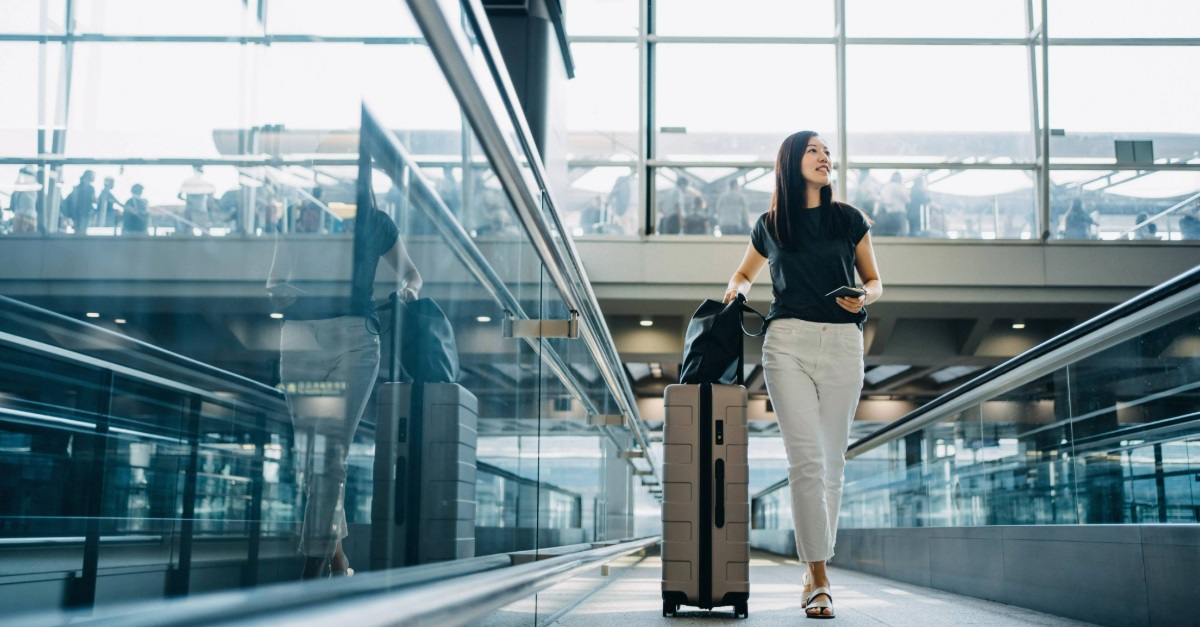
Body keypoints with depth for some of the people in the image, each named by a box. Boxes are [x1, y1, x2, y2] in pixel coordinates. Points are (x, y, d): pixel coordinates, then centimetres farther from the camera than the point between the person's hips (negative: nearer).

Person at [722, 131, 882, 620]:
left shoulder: (848, 220, 11)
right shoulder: (769, 226, 12)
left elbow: (875, 281, 15)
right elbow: (745, 273, 28)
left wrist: (865, 296, -7)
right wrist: (735, 290, 6)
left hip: (841, 344, 1)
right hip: (788, 341, -1)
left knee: (831, 462, 3)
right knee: (805, 459, -12)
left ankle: (813, 571, 15)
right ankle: (820, 580, -10)